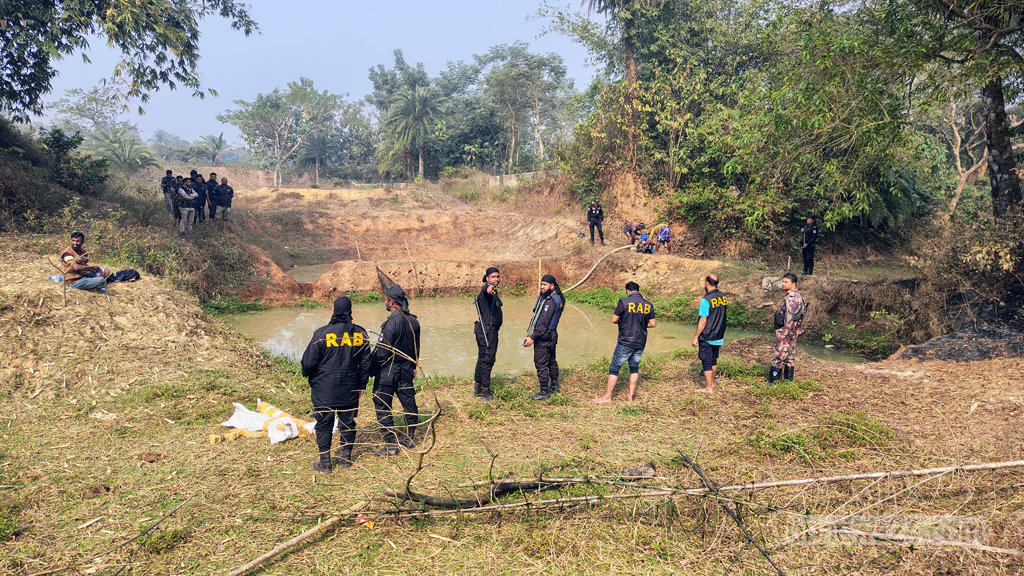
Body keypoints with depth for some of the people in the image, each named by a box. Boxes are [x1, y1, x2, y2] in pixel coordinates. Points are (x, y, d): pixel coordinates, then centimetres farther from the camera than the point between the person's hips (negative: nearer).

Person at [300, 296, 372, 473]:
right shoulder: (360, 334, -1)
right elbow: (365, 362, 6)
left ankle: (324, 463, 15)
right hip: (350, 389, 3)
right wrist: (361, 385, 18)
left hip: (324, 388, -3)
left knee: (324, 425, 7)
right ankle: (345, 458, 24)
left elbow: (309, 361, -8)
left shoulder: (322, 333, -13)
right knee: (348, 423, 14)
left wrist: (307, 374, 14)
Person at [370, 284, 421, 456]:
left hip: (388, 371, -8)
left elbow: (382, 353, -19)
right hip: (406, 369, 8)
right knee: (408, 401, 16)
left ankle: (391, 445, 7)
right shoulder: (413, 321, 1)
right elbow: (416, 348, 12)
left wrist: (371, 370, -6)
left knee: (382, 406, 3)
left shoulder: (391, 323, -23)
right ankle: (411, 439, 28)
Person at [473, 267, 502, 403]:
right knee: (487, 360, -8)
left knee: (482, 360, 17)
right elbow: (486, 289, -42)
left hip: (490, 331, 11)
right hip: (487, 331, -11)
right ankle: (485, 394, -4)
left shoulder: (492, 292, 14)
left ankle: (477, 390, 28)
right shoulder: (486, 289, -16)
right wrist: (489, 288, -63)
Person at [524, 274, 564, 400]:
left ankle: (544, 392, 1)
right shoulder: (558, 297, 9)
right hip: (552, 335, 11)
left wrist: (532, 337, -22)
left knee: (541, 364, -4)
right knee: (551, 361, 21)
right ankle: (554, 386, 34)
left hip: (543, 337, -11)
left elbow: (544, 323, -24)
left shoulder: (550, 301, -22)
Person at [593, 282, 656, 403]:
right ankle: (630, 396, 19)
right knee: (634, 368, 17)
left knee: (614, 368, 4)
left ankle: (607, 396, 9)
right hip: (641, 343, 5)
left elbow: (614, 320, -8)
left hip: (625, 342, -5)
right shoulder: (648, 305, 3)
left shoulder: (624, 302, -11)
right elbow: (653, 323, 7)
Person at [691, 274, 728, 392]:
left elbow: (703, 321, -19)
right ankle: (711, 382, 34)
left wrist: (696, 337, -12)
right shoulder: (724, 298, 1)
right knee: (713, 359, 20)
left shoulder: (706, 300, -20)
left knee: (706, 361, 3)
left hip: (707, 338, -7)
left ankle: (709, 388, 9)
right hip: (719, 337, 7)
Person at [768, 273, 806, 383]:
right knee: (789, 359, 14)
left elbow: (789, 317, -23)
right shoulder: (797, 296, 15)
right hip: (793, 333, 11)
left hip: (786, 332, -11)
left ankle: (773, 383, -8)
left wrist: (784, 333, -20)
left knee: (778, 358, -8)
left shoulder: (791, 298, -18)